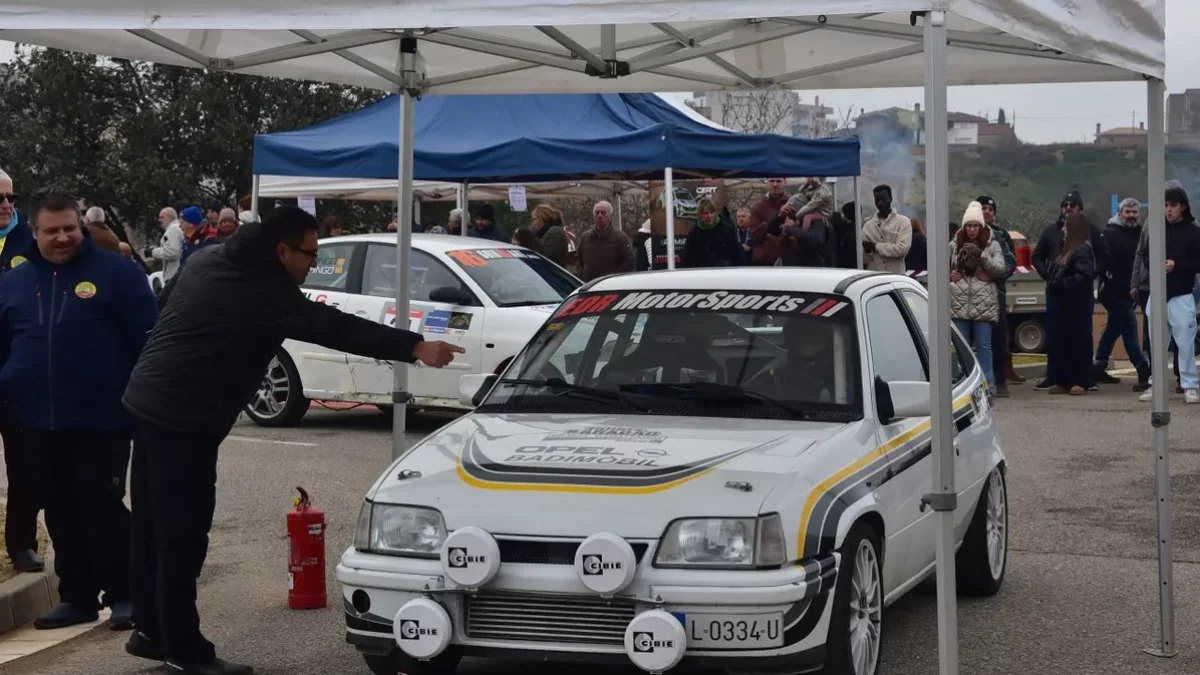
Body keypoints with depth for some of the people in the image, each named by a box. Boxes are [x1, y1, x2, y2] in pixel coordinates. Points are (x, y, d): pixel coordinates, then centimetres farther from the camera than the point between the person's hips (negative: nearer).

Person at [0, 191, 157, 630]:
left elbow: (147, 340, -5)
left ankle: (124, 594, 8)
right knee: (62, 513, 11)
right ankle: (77, 596, 20)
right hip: (41, 422, 5)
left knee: (102, 507, -2)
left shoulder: (114, 272, -2)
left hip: (101, 420, -5)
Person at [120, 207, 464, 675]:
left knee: (153, 529, 16)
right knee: (182, 539, -5)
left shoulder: (207, 261, 11)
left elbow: (164, 304, 24)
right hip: (183, 420, -10)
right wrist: (414, 347, -24)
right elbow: (334, 328, -21)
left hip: (147, 402, 10)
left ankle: (150, 630, 24)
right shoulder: (266, 293, -16)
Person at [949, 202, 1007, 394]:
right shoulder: (954, 245, 9)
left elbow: (1000, 270, -4)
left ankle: (987, 385, 0)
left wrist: (982, 256, -14)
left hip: (984, 304, -2)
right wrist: (949, 276, -1)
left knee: (983, 346, -2)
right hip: (959, 303, 2)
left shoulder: (992, 245, 4)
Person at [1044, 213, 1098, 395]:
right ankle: (1063, 381, 15)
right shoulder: (1068, 249, 18)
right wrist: (1051, 281, 5)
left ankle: (1080, 382, 0)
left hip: (1076, 306, -10)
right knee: (1059, 341, 9)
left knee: (1078, 341, -4)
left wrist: (1063, 284, -20)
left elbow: (1084, 275, -24)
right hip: (1063, 304, 10)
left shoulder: (1083, 250, -12)